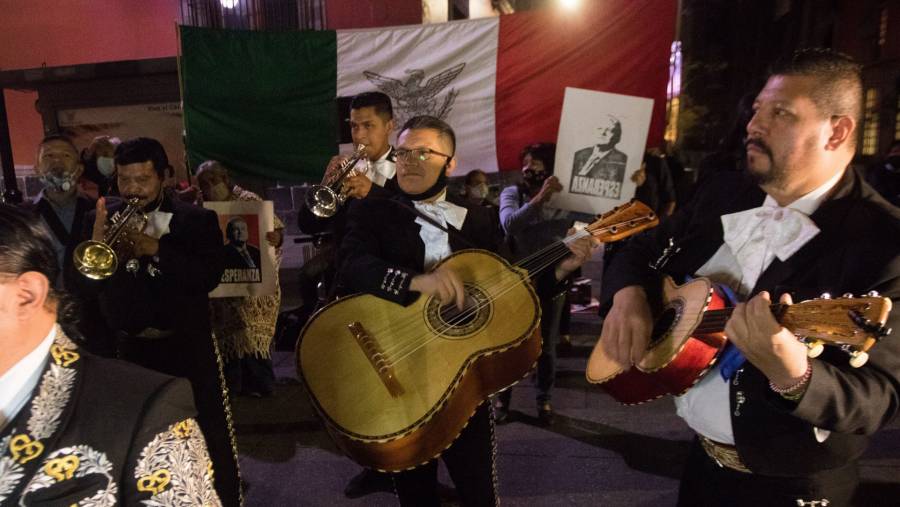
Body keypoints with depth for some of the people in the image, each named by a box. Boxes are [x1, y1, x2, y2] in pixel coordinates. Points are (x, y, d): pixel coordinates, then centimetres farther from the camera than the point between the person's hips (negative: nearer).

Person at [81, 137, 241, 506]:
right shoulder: (101, 219, 3)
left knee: (211, 435, 5)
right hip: (130, 348, 3)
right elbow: (88, 283, -4)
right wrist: (97, 241, -21)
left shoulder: (197, 220, -5)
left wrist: (157, 249, -25)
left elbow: (209, 276, -16)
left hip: (187, 345, -3)